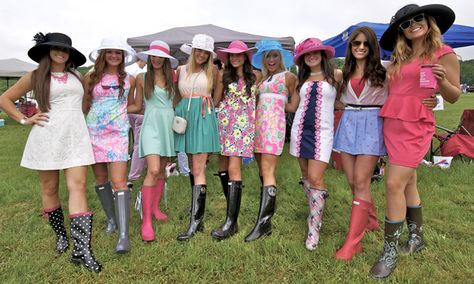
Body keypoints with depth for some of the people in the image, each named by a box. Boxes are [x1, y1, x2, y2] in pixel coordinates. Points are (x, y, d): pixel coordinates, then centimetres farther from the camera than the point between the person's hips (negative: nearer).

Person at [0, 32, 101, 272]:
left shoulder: (76, 77, 14)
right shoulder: (35, 76, 6)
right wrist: (25, 120, 1)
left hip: (76, 136, 1)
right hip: (47, 137, -1)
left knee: (78, 187, -9)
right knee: (49, 189, 8)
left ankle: (82, 249, -10)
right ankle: (60, 234, 28)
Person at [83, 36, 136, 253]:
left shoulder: (129, 79, 6)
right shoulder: (91, 78, 4)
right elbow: (84, 106, 9)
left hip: (118, 134, -2)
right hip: (93, 133, 2)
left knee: (119, 182, -11)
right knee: (100, 179, 10)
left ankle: (124, 235, -13)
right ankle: (111, 218, 30)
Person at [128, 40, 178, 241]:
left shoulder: (172, 78, 11)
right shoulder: (142, 78, 4)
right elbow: (137, 106, 8)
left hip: (168, 125, 4)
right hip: (151, 125, -4)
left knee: (162, 170, 10)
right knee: (153, 170, -16)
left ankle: (155, 207, 28)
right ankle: (146, 220, -10)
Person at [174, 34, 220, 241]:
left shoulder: (212, 71, 5)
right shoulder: (181, 70, 12)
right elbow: (177, 96, 18)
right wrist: (176, 114, 6)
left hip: (203, 117, -4)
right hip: (184, 116, 4)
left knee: (198, 170, -9)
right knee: (192, 167, 10)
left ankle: (195, 220, -9)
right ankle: (197, 206, 26)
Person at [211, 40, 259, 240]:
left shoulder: (254, 77, 9)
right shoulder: (223, 76, 8)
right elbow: (216, 101, 11)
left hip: (243, 124, -2)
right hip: (224, 122, 2)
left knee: (233, 168, -12)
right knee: (223, 167, 3)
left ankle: (231, 222, -10)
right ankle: (233, 206, 24)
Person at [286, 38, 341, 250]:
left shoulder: (335, 75, 2)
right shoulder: (303, 80, 14)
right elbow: (292, 106, 15)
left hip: (322, 131, -4)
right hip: (300, 129, 5)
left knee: (315, 178, -12)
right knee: (306, 175, 10)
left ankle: (314, 226, 1)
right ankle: (315, 213, 28)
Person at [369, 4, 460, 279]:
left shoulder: (444, 53, -1)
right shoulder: (400, 58, 16)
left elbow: (454, 96, 1)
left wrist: (441, 80, -18)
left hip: (416, 125, -6)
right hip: (392, 123, 6)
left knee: (395, 184, -12)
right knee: (408, 182, 13)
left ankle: (390, 251, 1)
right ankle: (417, 236, 29)